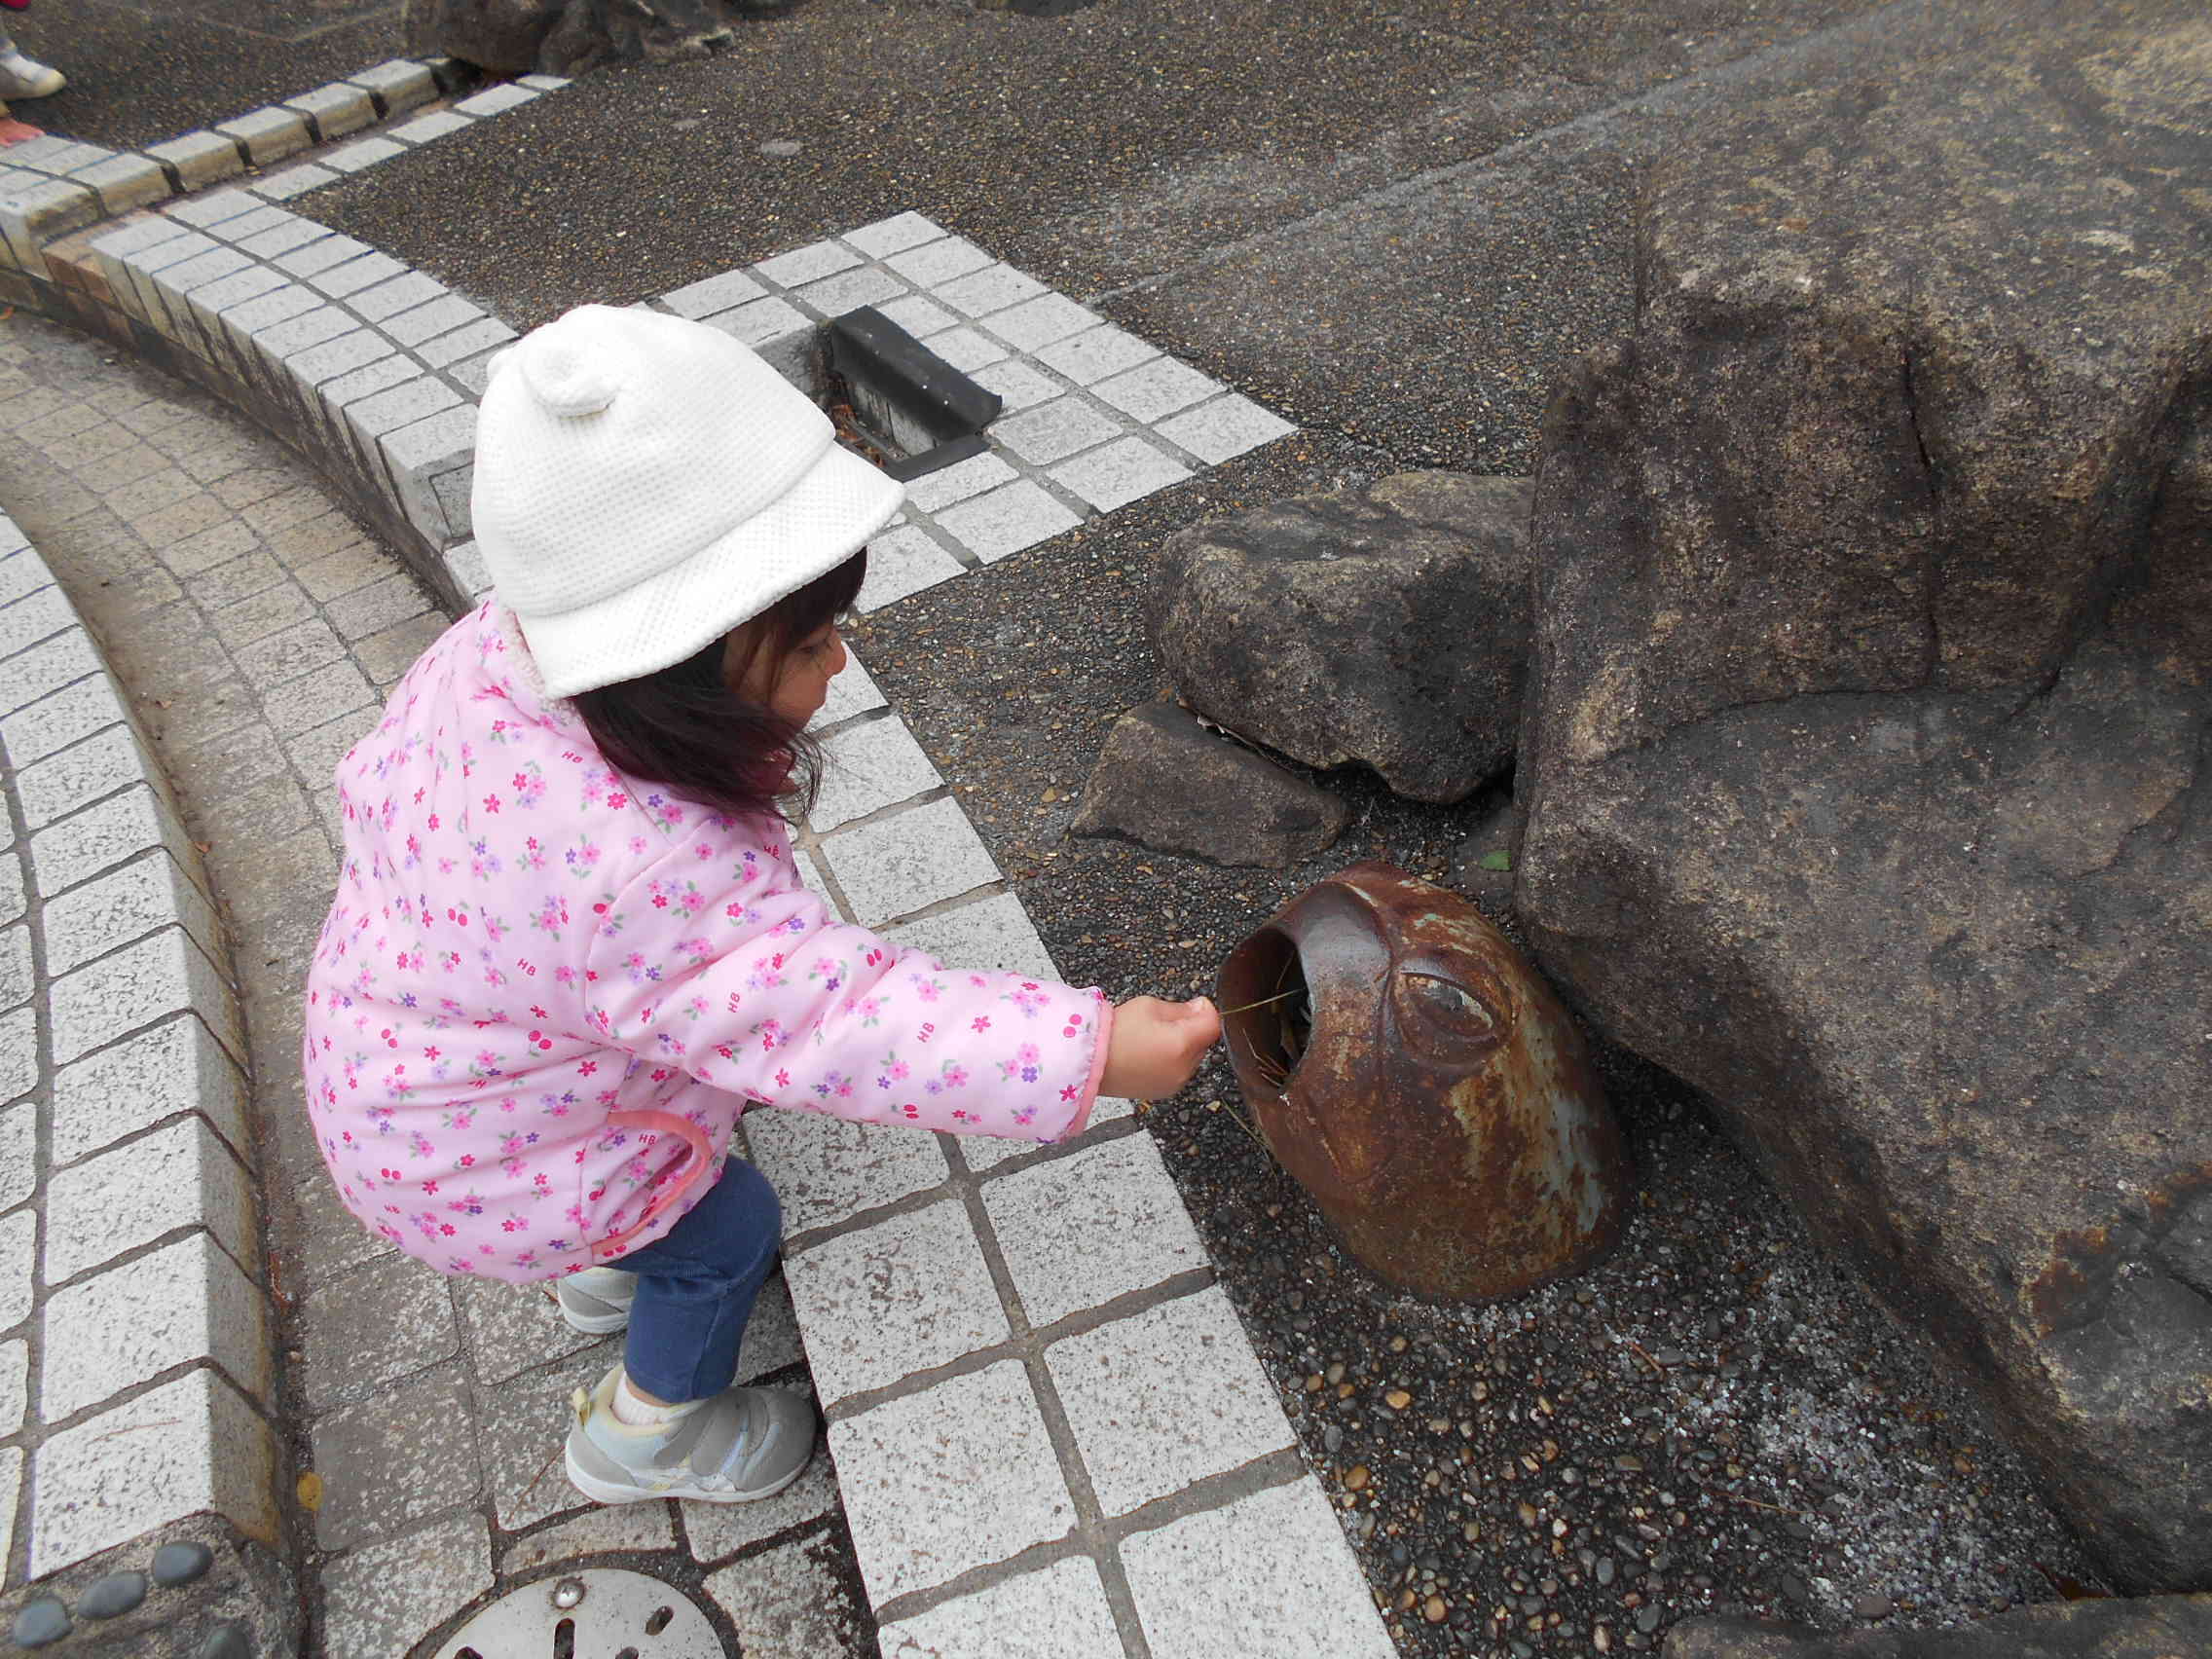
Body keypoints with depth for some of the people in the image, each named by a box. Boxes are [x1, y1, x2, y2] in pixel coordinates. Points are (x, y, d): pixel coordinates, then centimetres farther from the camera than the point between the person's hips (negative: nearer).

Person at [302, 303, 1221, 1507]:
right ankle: (647, 1435, 44)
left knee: (697, 1081, 29)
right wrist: (1094, 1054, -46)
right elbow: (838, 1024, -44)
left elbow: (378, 786, -2)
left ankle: (611, 1272, 59)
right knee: (727, 1228, 15)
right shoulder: (644, 875, -47)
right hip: (488, 1161, -7)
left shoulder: (496, 651, -21)